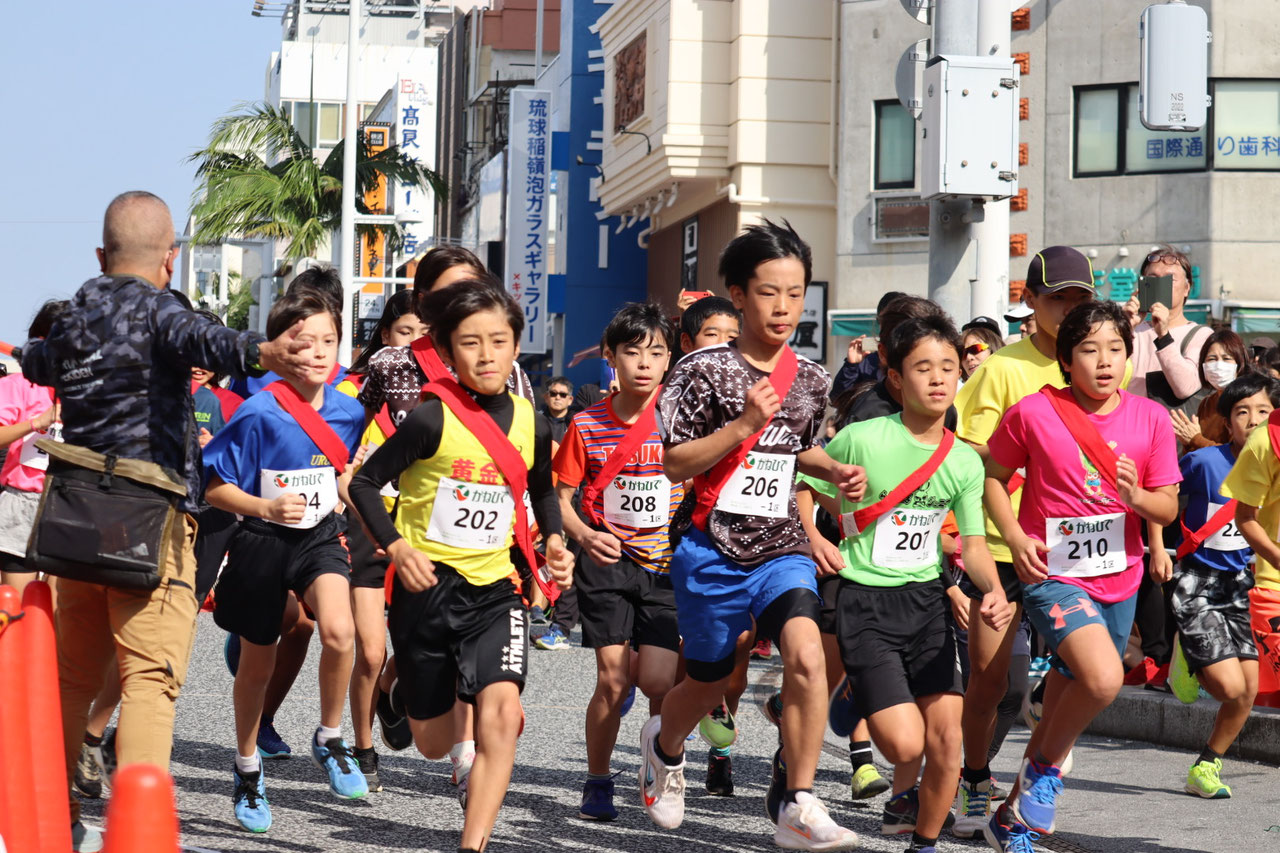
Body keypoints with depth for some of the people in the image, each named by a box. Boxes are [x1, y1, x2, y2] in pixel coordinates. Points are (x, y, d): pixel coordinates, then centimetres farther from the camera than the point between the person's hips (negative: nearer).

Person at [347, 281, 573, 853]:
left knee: (501, 714, -21)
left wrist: (554, 539, 4)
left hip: (495, 590, 2)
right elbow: (365, 482, -7)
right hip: (427, 586, -2)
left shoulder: (531, 424, 1)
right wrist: (396, 546, -19)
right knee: (433, 744, 11)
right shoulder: (432, 420, -13)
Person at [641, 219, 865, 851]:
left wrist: (837, 471, 5)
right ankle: (664, 745, 51)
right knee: (709, 680, 14)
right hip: (712, 546, -2)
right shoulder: (704, 371, -9)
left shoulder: (810, 380, 5)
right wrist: (743, 426, -21)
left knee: (806, 655, -24)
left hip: (781, 546, 2)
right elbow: (673, 464, -11)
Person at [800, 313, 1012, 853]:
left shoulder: (965, 461, 1)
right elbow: (799, 489, 0)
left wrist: (993, 589, -15)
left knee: (946, 738, -4)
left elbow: (974, 545, 4)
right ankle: (854, 698, 20)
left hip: (929, 600, 4)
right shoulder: (861, 440, -13)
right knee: (905, 745, -14)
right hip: (866, 602, -4)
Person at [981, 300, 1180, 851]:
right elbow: (994, 474, 4)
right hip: (1053, 576, -4)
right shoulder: (1033, 413, -9)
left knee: (1064, 711, 13)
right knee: (1103, 678, -29)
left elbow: (1168, 509, 3)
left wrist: (1137, 497, -19)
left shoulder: (1149, 418, -2)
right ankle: (1048, 764, -1)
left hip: (1119, 581, 4)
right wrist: (1014, 537, -11)